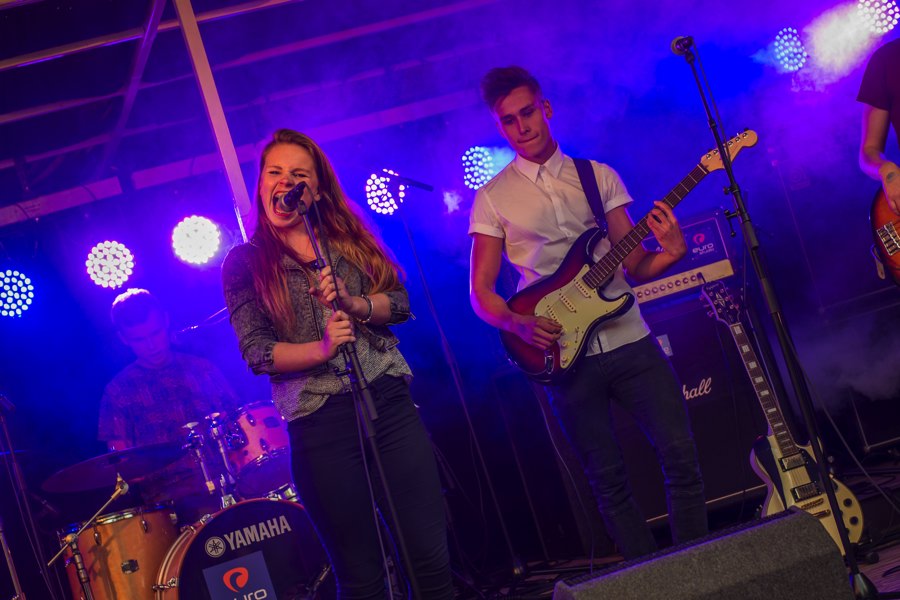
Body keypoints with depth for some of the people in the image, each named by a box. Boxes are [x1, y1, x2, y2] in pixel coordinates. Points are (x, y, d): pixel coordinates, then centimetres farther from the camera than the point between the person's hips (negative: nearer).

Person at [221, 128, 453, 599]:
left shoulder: (347, 238, 12)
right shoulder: (245, 262, 3)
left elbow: (400, 304, 6)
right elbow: (256, 351, -5)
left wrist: (353, 303, -14)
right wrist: (321, 350, -20)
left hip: (388, 398, 3)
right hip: (318, 419, -3)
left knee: (432, 552, 2)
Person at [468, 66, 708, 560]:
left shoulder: (599, 176, 9)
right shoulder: (493, 197, 3)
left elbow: (634, 265, 6)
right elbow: (480, 290, 1)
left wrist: (670, 252, -15)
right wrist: (519, 324, -18)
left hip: (629, 339, 2)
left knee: (681, 456, -2)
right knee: (608, 481, 5)